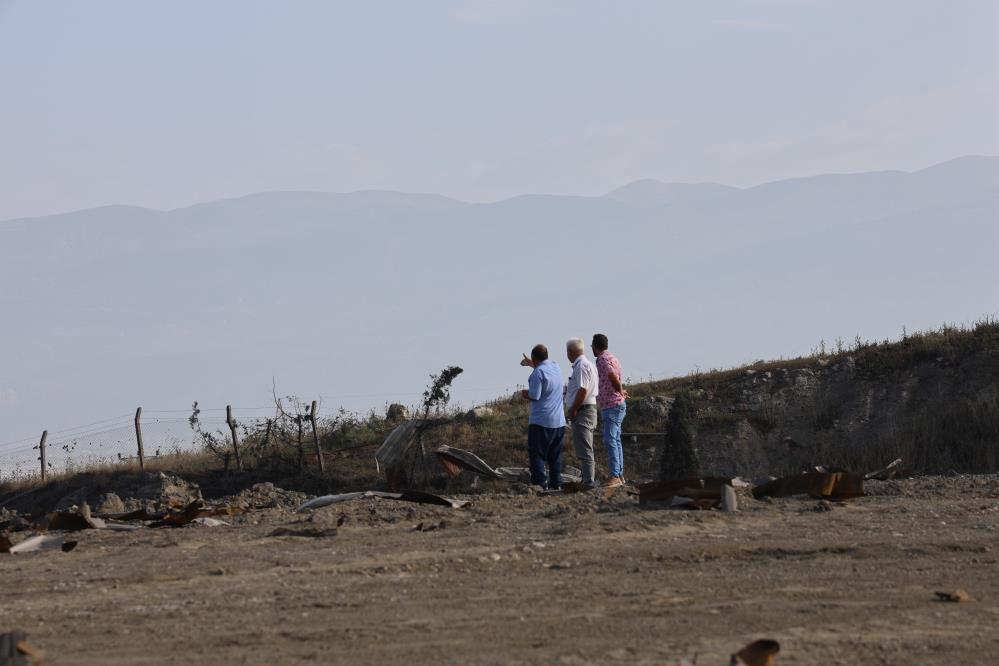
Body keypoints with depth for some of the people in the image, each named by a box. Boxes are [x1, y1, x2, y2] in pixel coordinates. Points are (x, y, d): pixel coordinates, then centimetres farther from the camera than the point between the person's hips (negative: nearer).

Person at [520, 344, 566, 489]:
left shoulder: (538, 372, -14)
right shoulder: (555, 367, 10)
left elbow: (534, 396, -18)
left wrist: (525, 393, 2)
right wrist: (530, 363, 49)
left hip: (541, 421, -7)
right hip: (559, 421, 7)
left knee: (536, 454, -4)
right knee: (555, 455, 13)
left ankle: (541, 483, -13)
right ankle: (556, 483, 13)